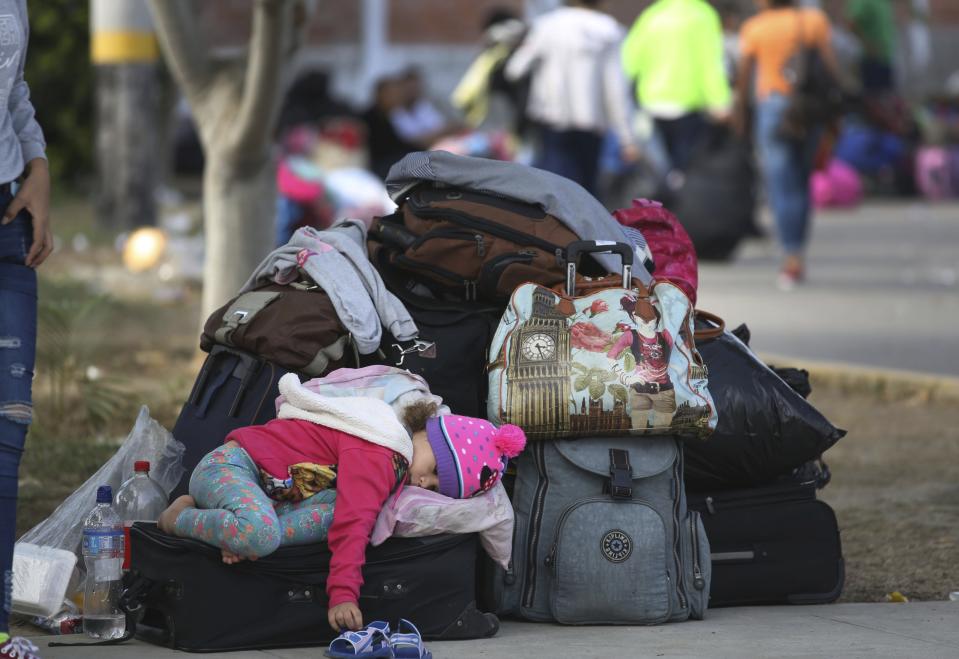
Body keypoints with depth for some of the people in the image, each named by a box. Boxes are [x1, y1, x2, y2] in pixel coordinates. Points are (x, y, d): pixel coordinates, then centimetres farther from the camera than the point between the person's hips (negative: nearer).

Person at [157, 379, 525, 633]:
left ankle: (236, 534, -20)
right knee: (260, 534, -41)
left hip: (270, 492, 9)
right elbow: (352, 527, -32)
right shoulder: (376, 457, -23)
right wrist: (343, 597, -38)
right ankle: (180, 519, -13)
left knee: (332, 512, -18)